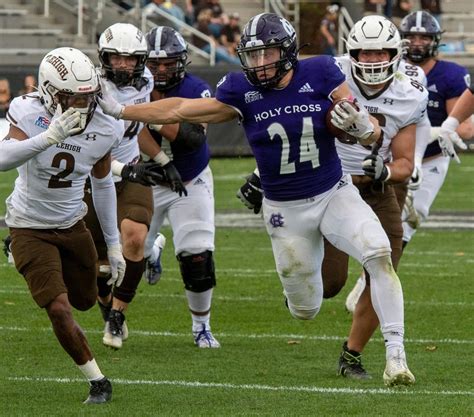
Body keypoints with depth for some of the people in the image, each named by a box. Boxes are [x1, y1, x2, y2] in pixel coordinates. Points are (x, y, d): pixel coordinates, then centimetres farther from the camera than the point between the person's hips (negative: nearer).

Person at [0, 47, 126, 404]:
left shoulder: (103, 129, -12)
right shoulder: (31, 114, -24)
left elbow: (102, 185, 5)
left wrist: (114, 245, 11)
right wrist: (50, 137, -54)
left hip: (72, 226, 5)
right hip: (30, 228, -5)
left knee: (85, 301, 19)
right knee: (59, 309, -15)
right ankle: (98, 381, 1)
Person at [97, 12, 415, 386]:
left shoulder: (321, 74, -13)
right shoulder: (242, 90, -11)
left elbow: (372, 136, -10)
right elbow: (181, 110, -3)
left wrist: (362, 125, -33)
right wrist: (118, 111, -3)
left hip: (334, 195, -1)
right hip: (285, 211, 1)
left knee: (379, 255, -27)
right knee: (305, 310, 7)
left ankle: (395, 354, -20)